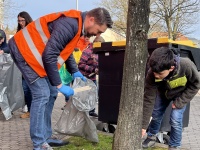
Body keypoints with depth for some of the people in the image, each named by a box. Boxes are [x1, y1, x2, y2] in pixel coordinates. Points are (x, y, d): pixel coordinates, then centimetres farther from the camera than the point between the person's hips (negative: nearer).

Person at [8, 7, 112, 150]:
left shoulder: (76, 23, 5)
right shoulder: (70, 24, -27)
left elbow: (66, 49, 18)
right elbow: (49, 55, -29)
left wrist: (75, 71, 10)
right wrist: (59, 85, -21)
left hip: (37, 52, 10)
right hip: (24, 49, -10)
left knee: (50, 94, 7)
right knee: (42, 94, -13)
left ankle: (45, 138, 15)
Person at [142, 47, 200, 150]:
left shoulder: (186, 66, -43)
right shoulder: (152, 75, -37)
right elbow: (148, 99, -28)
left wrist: (180, 102, -24)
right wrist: (143, 125, -25)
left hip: (181, 94, -2)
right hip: (163, 93, 2)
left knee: (175, 119, -12)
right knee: (156, 115, 6)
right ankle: (151, 137, 34)